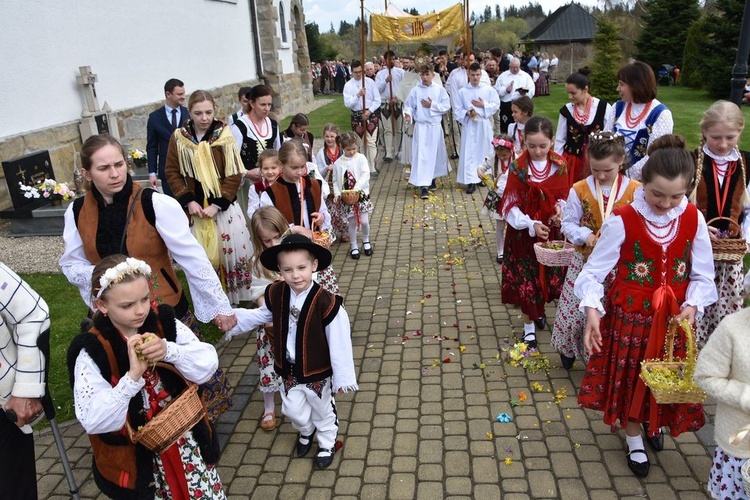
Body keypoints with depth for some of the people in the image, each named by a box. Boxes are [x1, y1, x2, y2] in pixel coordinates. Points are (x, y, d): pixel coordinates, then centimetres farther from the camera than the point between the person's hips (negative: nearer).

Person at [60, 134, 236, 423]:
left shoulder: (156, 204, -15)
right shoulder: (77, 212, -1)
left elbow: (192, 258, -12)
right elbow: (71, 264, 8)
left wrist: (219, 305, -9)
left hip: (166, 309, -3)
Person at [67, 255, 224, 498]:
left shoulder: (163, 322, -5)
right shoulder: (91, 350, -15)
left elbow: (208, 364, -10)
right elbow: (93, 421, -22)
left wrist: (169, 351, -25)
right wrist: (133, 375, -32)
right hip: (134, 455, -3)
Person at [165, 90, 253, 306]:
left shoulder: (224, 135, -8)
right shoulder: (178, 138, -2)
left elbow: (234, 174, -10)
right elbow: (172, 172, 2)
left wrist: (217, 204, -15)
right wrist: (188, 201, -9)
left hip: (224, 206, -1)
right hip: (194, 207, 2)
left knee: (231, 251, 3)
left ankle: (235, 297, 22)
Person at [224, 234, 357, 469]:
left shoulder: (326, 302, -30)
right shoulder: (276, 294, -13)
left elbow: (339, 343, -22)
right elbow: (259, 316, 8)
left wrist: (342, 377, -14)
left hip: (318, 371, -4)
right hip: (289, 370, 4)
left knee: (322, 410, 21)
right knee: (294, 410, 21)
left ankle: (327, 443, 50)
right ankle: (306, 431, 56)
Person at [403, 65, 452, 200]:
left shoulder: (439, 89, 1)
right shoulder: (415, 90, -2)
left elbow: (446, 107, -1)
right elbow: (409, 106, -1)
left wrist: (432, 105, -11)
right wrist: (408, 114, -21)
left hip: (435, 126, 2)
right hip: (421, 126, -2)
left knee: (435, 153, 13)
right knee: (421, 155, -8)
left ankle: (432, 179, 34)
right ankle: (423, 186, -11)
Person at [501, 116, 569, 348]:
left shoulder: (559, 165, -4)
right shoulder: (518, 168, -14)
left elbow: (564, 196, 6)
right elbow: (510, 206, -13)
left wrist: (560, 209, -16)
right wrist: (531, 225, -26)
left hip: (552, 232, 3)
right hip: (524, 233, -3)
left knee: (548, 276, 15)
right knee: (525, 280, 4)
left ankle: (540, 311, 43)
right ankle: (529, 327, 20)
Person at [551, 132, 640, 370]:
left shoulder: (636, 191, -7)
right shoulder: (580, 190, -5)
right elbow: (568, 224, 0)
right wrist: (585, 236, -18)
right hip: (585, 261, 1)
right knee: (575, 310, 8)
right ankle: (568, 350, 36)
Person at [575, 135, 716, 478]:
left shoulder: (694, 220, -7)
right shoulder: (622, 221, -18)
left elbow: (702, 275, 1)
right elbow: (595, 270, -16)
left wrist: (693, 305, -16)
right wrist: (592, 309, -31)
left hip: (674, 317, 3)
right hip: (630, 315, -3)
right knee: (630, 376, 12)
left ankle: (655, 424, 50)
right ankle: (634, 441, 37)